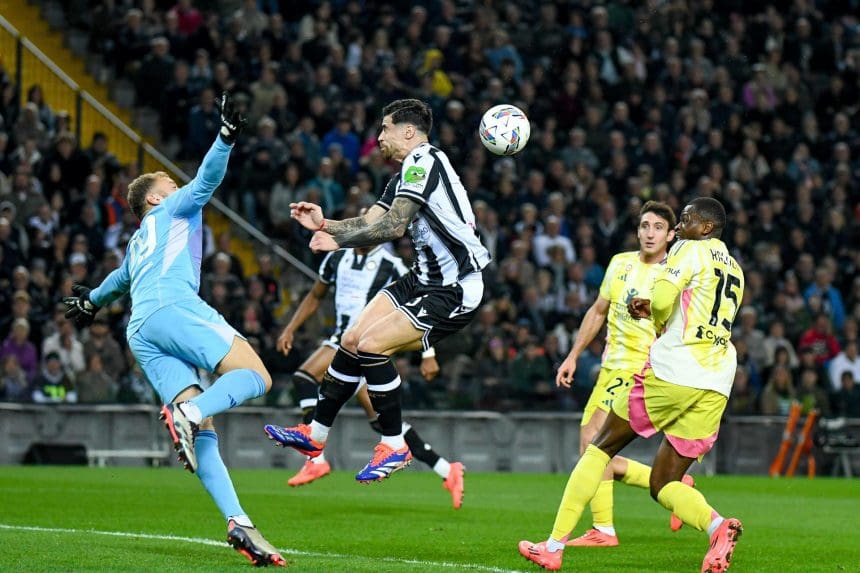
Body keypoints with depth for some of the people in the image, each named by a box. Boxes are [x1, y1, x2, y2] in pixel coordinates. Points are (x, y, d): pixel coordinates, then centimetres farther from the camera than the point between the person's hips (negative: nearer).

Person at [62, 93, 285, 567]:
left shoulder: (136, 244, 38)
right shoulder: (173, 208, 20)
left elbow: (120, 279, 57)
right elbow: (207, 177, 1)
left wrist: (91, 300, 75)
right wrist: (226, 139, -7)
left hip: (140, 332, 7)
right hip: (173, 308, -7)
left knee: (204, 434, -8)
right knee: (256, 376, -17)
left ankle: (239, 524, -24)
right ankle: (188, 411, -41)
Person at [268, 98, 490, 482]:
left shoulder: (424, 160, -15)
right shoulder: (407, 173, 17)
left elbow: (393, 226, -23)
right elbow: (370, 223, 11)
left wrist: (337, 240, -18)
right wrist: (324, 225, -3)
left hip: (454, 291, -10)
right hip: (425, 279, 10)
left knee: (373, 345, -18)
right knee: (351, 340, 8)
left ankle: (394, 446, -6)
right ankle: (316, 433, 21)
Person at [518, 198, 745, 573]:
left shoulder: (690, 250, -1)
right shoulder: (735, 272, 23)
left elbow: (662, 299, -16)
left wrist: (657, 320, 6)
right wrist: (650, 311, 24)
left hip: (672, 371, -7)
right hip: (716, 387, 7)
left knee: (601, 447, 9)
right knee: (663, 484, 9)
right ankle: (717, 526, -22)